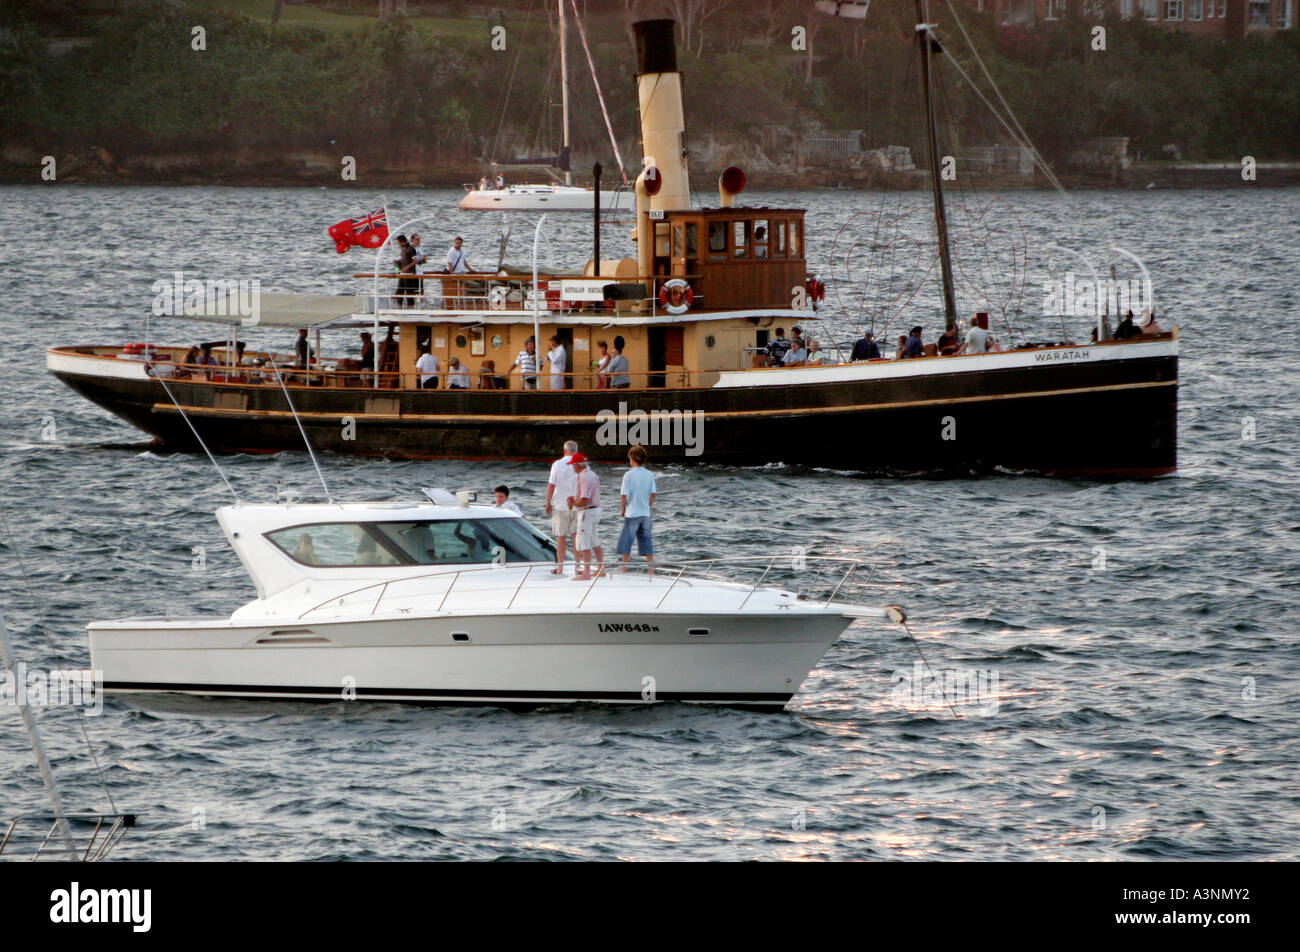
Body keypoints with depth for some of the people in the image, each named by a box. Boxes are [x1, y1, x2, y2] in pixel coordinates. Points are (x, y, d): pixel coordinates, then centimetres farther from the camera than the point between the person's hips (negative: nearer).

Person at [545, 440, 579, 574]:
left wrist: (548, 503, 4)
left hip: (560, 505, -1)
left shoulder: (557, 465, -5)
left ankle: (560, 567, 8)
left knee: (561, 537, 5)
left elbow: (551, 485, -6)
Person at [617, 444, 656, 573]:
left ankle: (624, 568, 10)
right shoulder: (650, 475, 1)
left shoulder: (628, 475, -10)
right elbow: (653, 494, 1)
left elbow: (624, 495, -12)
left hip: (632, 514, -4)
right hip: (645, 513, 4)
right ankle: (651, 570, 8)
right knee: (647, 541, 9)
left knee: (626, 541, 7)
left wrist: (622, 509, 2)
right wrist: (648, 507, 13)